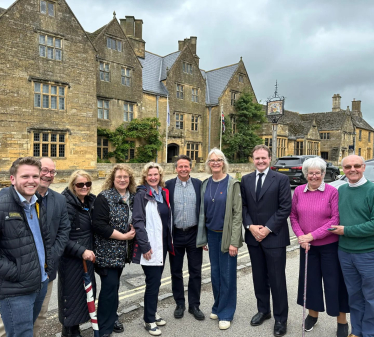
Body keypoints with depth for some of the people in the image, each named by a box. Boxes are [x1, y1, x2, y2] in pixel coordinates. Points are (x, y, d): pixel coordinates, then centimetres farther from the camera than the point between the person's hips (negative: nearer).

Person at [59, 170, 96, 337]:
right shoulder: (66, 204, -18)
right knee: (72, 293, 7)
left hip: (87, 255, 7)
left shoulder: (91, 201, 4)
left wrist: (90, 251, 12)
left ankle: (76, 323, 38)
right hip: (71, 258, -7)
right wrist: (81, 251, -23)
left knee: (86, 291, 16)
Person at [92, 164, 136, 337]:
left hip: (122, 251, 6)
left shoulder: (132, 197, 5)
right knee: (110, 285, -2)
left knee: (114, 284, 18)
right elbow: (99, 225, -21)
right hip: (107, 251, -6)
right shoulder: (104, 198, -14)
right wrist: (123, 236, -19)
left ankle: (112, 317, 36)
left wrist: (134, 230, -6)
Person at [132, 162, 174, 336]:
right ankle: (149, 320, 17)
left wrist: (170, 240, 12)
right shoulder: (141, 195, -9)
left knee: (156, 281, 16)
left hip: (163, 244, 6)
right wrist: (144, 246, -18)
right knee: (153, 282, 0)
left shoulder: (164, 193, 9)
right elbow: (138, 222, -14)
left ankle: (152, 312, 34)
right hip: (150, 246, -6)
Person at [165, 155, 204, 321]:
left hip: (194, 234, 0)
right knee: (176, 271, 13)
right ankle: (179, 304, 32)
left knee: (195, 271, 10)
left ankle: (194, 305, 28)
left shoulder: (198, 184, -1)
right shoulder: (168, 185, -2)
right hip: (175, 234, 0)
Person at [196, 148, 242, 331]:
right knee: (215, 272, 15)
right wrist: (202, 237, 6)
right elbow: (203, 211, 8)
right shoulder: (205, 184, 4)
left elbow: (237, 213, -12)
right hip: (211, 234, 5)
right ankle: (218, 306, 34)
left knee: (227, 274, 5)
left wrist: (234, 241, -15)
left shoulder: (232, 184, -11)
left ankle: (226, 313, 23)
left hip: (226, 235, -4)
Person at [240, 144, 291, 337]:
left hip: (274, 237, -4)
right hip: (253, 236, 4)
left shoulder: (281, 179, -6)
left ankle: (280, 318, 23)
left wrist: (267, 229, -14)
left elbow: (285, 208, -10)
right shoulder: (246, 180, 7)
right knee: (259, 277, 16)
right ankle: (263, 310, 35)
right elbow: (243, 206, 6)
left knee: (277, 279, 5)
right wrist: (250, 226, -8)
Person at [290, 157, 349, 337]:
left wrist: (312, 235, -17)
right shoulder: (298, 191, -1)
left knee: (334, 281, 8)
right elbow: (293, 215, 4)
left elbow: (336, 220, -14)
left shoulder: (332, 192, -11)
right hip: (307, 245, 3)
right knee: (310, 279, 15)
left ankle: (342, 320, 29)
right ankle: (312, 314, 36)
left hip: (330, 245, -3)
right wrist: (300, 236, -8)